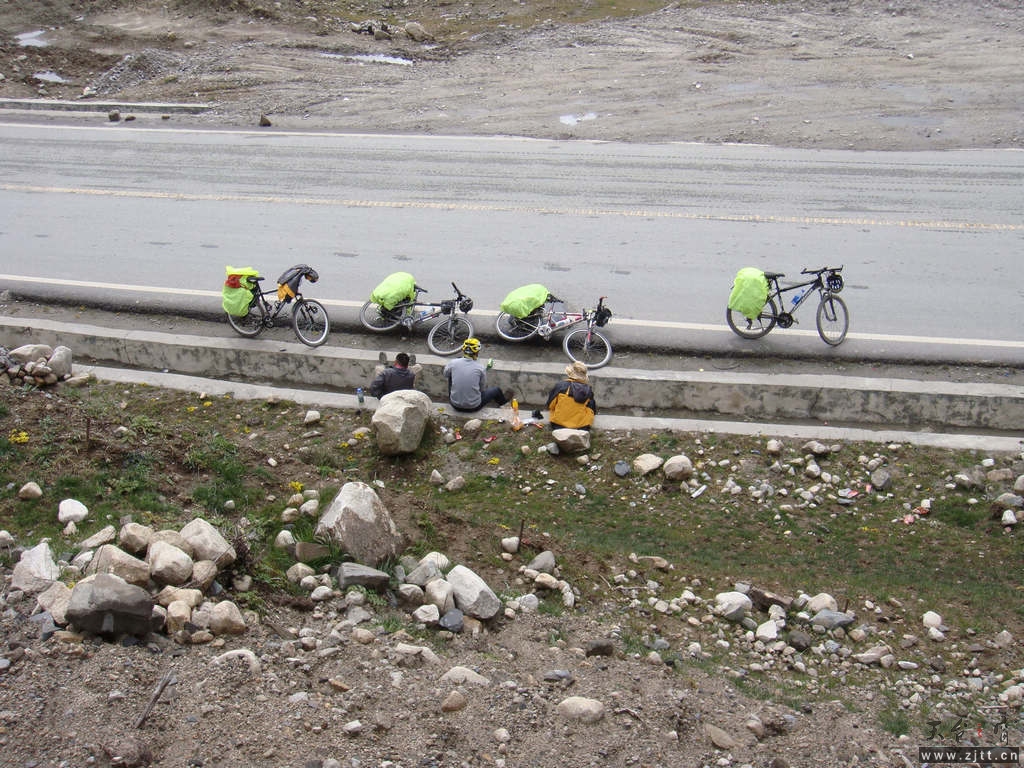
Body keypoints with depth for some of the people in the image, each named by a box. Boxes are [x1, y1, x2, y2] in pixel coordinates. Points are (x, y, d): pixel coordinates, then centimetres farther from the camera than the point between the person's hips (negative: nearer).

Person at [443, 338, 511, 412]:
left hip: (455, 405, 2)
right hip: (474, 407, -2)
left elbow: (445, 375, 12)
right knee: (496, 389, 23)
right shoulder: (480, 368, -13)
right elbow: (483, 388, 1)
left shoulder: (453, 363, -11)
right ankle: (503, 400, 58)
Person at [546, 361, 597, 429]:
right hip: (581, 427, 0)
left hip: (559, 425, 0)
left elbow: (550, 405, 5)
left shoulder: (560, 386, -6)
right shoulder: (588, 390, -3)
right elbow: (593, 411, 6)